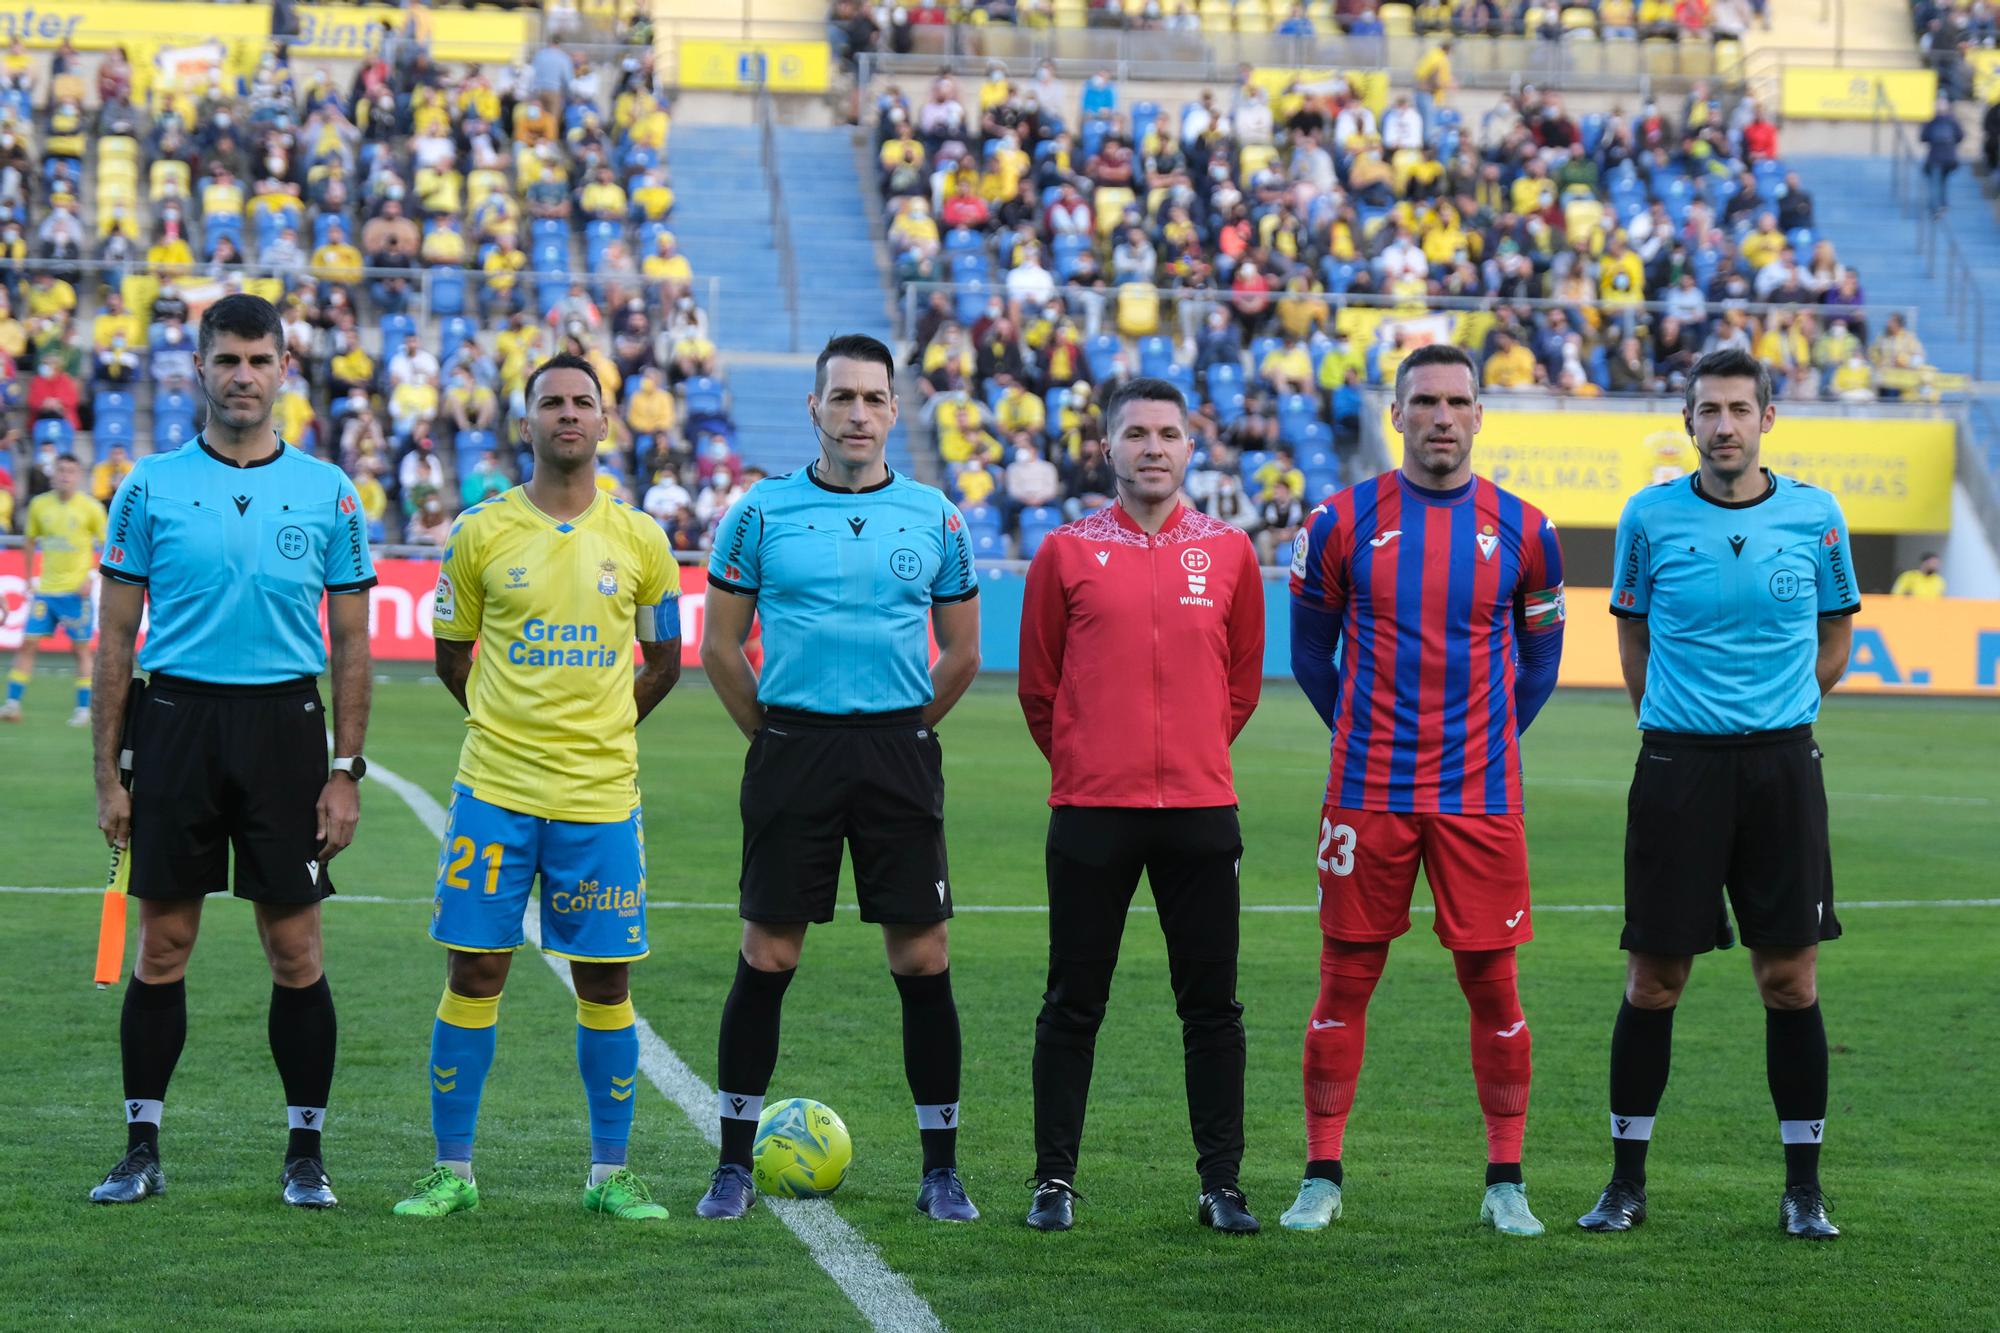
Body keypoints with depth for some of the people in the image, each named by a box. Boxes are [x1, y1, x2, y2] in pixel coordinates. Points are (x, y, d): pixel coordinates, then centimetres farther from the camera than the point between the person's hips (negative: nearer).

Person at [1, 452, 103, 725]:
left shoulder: (90, 508, -7)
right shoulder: (39, 505, 2)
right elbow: (31, 541, 15)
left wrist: (92, 578, -12)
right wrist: (29, 577, 10)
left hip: (76, 590, -3)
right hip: (45, 589, 3)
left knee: (81, 648, 3)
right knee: (28, 643, -1)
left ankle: (83, 708, 11)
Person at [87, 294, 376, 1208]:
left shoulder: (328, 493, 4)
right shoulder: (151, 487, 3)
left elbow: (351, 644, 7)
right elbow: (115, 639, 5)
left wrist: (346, 772, -1)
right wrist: (107, 774, 0)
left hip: (285, 725, 0)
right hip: (176, 722, 0)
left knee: (295, 950, 1)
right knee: (161, 945, 3)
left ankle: (305, 1152, 11)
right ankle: (142, 1149, 12)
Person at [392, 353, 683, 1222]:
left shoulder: (639, 540, 4)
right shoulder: (480, 533, 2)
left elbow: (663, 665, 15)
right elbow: (451, 655, 13)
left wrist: (594, 730, 11)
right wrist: (508, 725, 10)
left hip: (601, 795, 1)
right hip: (494, 791, 0)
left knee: (605, 981, 3)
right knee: (473, 973, 0)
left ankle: (609, 1174, 13)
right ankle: (453, 1171, 9)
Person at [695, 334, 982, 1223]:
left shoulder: (935, 519, 5)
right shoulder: (761, 512, 2)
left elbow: (961, 655, 13)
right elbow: (721, 645, 8)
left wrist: (902, 733, 8)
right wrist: (777, 737, 6)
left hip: (899, 752, 1)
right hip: (792, 748, -1)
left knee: (922, 959, -1)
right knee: (767, 958, 0)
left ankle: (941, 1171, 8)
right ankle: (734, 1166, 10)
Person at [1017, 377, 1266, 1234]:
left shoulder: (1228, 553, 6)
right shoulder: (1067, 553, 2)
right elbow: (1039, 686, 10)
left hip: (1200, 809, 1)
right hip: (1090, 810, -1)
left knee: (1211, 1005, 3)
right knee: (1073, 1004, 3)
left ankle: (1221, 1182, 10)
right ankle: (1054, 1179, 10)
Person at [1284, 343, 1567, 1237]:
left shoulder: (1521, 530, 3)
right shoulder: (1343, 523, 0)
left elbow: (1538, 660, 14)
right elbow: (1311, 651, 11)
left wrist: (1489, 742, 10)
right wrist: (1363, 736, 11)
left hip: (1480, 795, 1)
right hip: (1366, 791, 0)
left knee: (1492, 985, 2)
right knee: (1345, 980, 3)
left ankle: (1505, 1184, 11)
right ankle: (1321, 1179, 12)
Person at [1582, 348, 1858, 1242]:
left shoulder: (1815, 516, 1)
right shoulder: (1650, 516, 0)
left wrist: (1779, 712, 11)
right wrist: (1674, 717, 11)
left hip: (1780, 762, 0)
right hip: (1676, 762, 0)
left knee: (1789, 978, 1)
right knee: (1653, 980, 2)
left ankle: (1803, 1186, 10)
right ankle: (1627, 1181, 12)